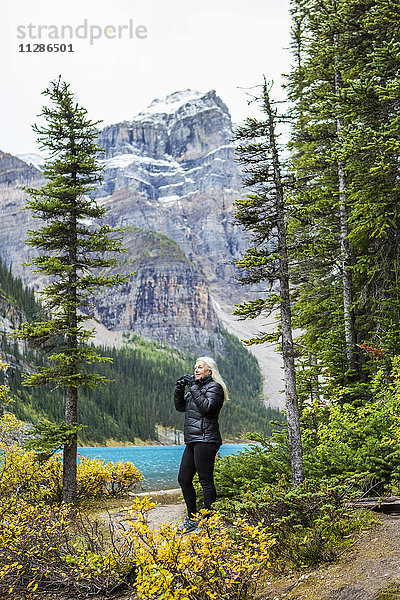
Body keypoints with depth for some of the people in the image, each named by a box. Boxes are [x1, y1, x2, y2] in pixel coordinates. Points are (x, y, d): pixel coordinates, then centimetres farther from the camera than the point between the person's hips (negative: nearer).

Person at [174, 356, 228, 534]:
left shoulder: (214, 387, -3)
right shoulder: (196, 386, 23)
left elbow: (206, 407, -19)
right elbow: (180, 407, 19)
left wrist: (194, 387, -15)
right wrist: (179, 389, 5)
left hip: (205, 440, -9)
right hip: (192, 441, 9)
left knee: (206, 480, -7)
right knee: (183, 479, 10)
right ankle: (192, 518, 20)